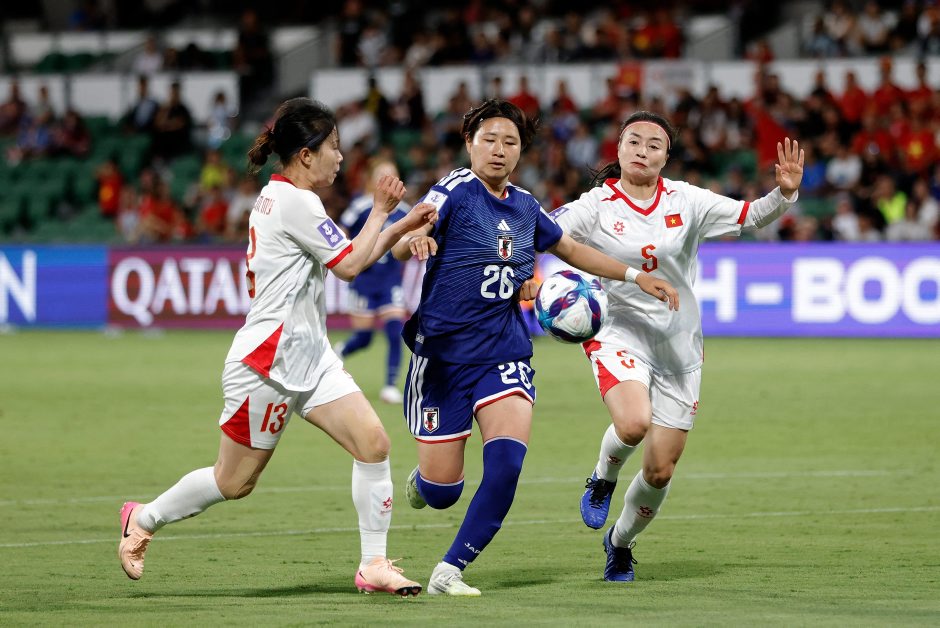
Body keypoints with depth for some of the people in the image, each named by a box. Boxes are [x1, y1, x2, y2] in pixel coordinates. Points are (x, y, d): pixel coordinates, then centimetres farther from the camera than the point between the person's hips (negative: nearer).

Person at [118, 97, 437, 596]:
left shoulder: (280, 197, 14)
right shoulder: (294, 201, -16)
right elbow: (349, 265, -13)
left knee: (373, 442, -7)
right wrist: (381, 210, -2)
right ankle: (145, 518, 26)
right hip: (266, 362, -9)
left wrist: (402, 225, 6)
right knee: (234, 482, 3)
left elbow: (351, 258, 17)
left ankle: (374, 565, -4)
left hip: (308, 358, 9)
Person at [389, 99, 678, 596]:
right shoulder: (456, 190, -9)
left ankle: (449, 572, -6)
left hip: (504, 354, 4)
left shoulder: (525, 208, 9)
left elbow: (571, 250, 28)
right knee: (442, 490, -3)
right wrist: (415, 238, -50)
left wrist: (636, 275, 25)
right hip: (443, 350, -4)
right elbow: (402, 245, -26)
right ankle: (422, 478, 37)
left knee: (507, 463, -19)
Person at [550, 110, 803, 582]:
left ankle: (620, 542, 32)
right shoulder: (596, 205, -6)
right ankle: (603, 479, 2)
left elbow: (751, 216, 2)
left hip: (678, 346, 3)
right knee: (634, 423, -33)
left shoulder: (686, 202, -1)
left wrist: (785, 193, -17)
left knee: (660, 471, 3)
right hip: (618, 331, -3)